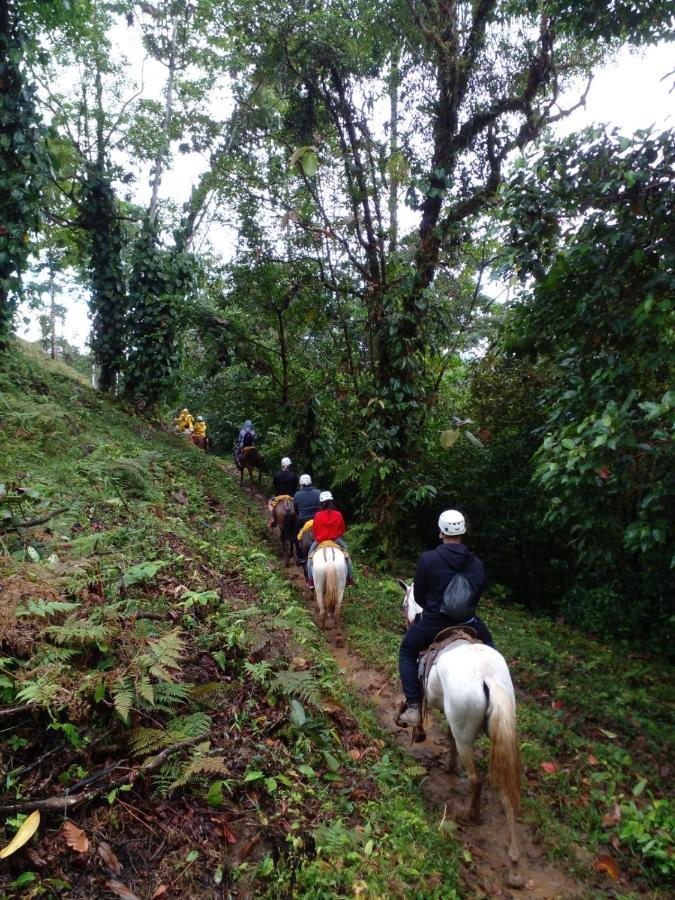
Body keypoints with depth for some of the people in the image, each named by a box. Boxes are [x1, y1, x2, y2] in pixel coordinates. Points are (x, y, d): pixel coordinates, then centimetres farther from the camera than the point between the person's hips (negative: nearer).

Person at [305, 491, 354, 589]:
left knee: (310, 555, 23)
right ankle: (349, 579, 23)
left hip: (320, 540, 0)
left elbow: (315, 530, 0)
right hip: (337, 540, 1)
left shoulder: (318, 515, -12)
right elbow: (342, 530, 1)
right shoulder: (338, 515, -10)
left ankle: (310, 581, 19)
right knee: (347, 554, 24)